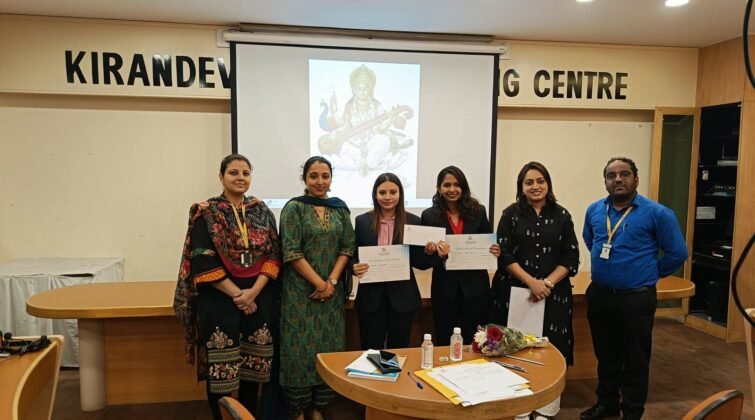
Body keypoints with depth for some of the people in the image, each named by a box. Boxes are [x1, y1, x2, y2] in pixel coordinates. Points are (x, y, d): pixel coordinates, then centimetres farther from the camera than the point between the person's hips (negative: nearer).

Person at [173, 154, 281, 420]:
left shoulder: (263, 212, 7)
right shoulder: (205, 214, -3)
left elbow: (273, 256, 2)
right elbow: (203, 262, -9)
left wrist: (253, 292, -12)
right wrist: (236, 294, -14)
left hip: (258, 299, 3)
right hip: (219, 300, -3)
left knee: (253, 364, 10)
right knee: (220, 366, 3)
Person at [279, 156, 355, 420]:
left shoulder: (340, 208, 7)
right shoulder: (293, 208, -6)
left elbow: (347, 247, 4)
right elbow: (291, 253, -12)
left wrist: (331, 281, -8)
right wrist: (319, 282, -13)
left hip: (332, 291, 4)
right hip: (301, 291, -4)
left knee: (328, 349, 9)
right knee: (301, 350, 1)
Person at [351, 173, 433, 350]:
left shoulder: (413, 221, 0)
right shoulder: (362, 221, 2)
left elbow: (421, 263, 2)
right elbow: (354, 255, 6)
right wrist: (355, 267, -15)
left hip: (402, 296, 0)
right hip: (371, 296, 0)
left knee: (399, 350, 12)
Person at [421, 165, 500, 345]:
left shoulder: (478, 211, 2)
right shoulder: (429, 216, -2)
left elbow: (489, 243, 10)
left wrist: (495, 252, -12)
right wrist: (439, 255, -23)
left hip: (475, 287, 1)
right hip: (445, 288, 0)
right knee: (445, 343, 10)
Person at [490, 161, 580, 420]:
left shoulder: (561, 216, 7)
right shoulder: (511, 214, 2)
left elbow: (571, 257, 3)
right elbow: (504, 254, -4)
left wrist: (548, 283, -10)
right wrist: (531, 282, -13)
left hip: (553, 294, 2)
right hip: (515, 293, -1)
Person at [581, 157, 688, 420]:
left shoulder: (657, 213, -12)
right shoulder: (594, 210, 3)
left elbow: (677, 253, -5)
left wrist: (648, 274, 2)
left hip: (636, 299, -4)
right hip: (598, 295, 5)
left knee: (635, 360, 9)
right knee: (605, 355, 18)